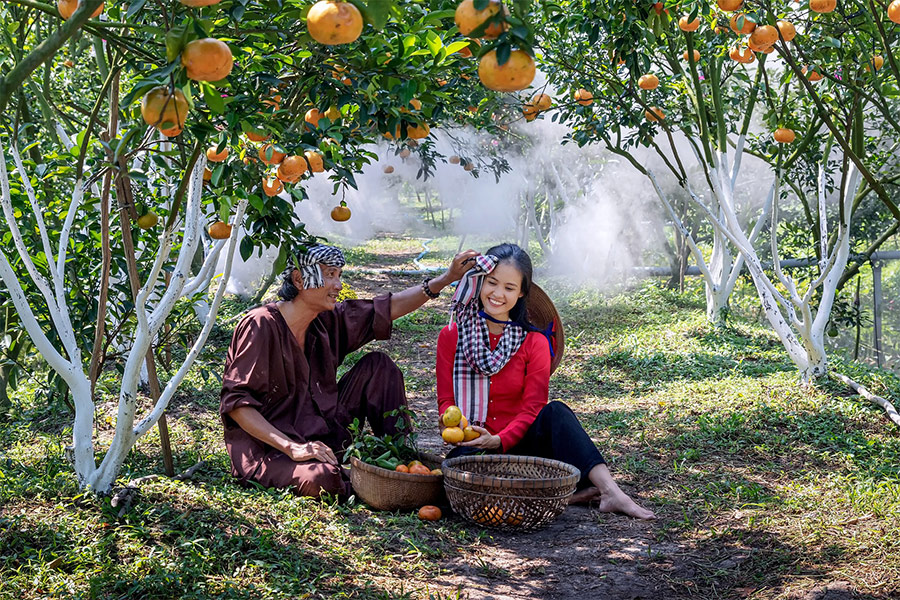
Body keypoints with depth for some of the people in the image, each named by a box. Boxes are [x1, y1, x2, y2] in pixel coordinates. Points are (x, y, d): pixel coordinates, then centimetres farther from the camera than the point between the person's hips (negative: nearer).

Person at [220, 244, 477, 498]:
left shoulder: (326, 321, 2)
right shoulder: (261, 326, -19)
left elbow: (387, 308, 8)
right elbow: (235, 402, -21)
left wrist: (447, 278, -1)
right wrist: (292, 448, -29)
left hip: (316, 435, 8)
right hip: (266, 448, -8)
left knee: (377, 365, 1)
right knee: (321, 478, -39)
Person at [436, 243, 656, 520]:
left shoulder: (534, 342, 2)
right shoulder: (452, 336, 3)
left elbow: (532, 408, -6)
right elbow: (445, 399, 0)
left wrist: (499, 440, -23)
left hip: (517, 442, 1)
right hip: (472, 448, -1)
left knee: (555, 412, -30)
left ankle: (610, 491, -39)